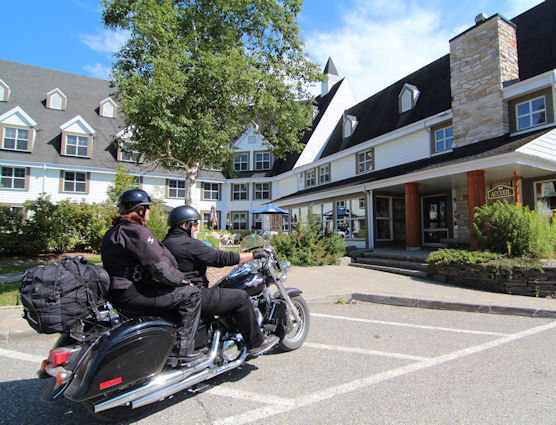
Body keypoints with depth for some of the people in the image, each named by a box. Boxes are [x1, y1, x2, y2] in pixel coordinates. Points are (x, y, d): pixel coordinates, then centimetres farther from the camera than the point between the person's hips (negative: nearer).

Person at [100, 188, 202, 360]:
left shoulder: (114, 231, 16)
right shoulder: (138, 232, -17)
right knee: (191, 293, -12)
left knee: (177, 289, 22)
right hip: (129, 293, -11)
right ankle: (183, 349, -7)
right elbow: (159, 266, -22)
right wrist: (183, 280, -8)